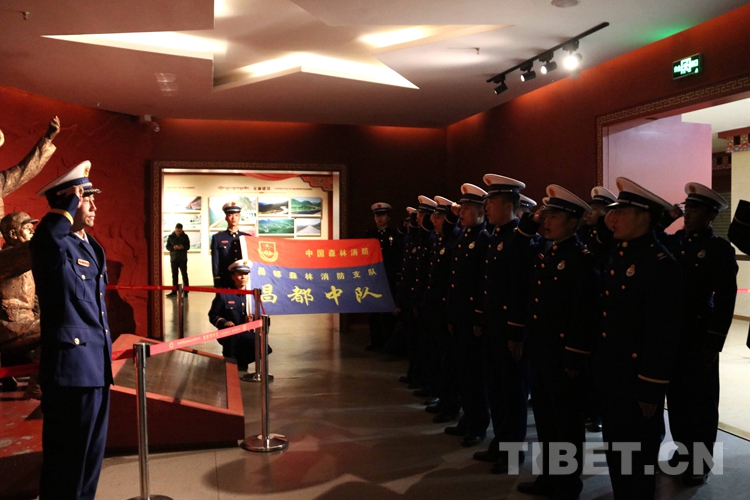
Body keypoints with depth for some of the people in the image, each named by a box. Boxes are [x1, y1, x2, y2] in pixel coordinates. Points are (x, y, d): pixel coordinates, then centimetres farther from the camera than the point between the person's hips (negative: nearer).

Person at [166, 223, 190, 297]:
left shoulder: (185, 236, 0)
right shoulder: (171, 237, 4)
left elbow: (188, 247, 1)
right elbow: (167, 246, 4)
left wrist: (183, 247, -21)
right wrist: (173, 247, -17)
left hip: (183, 259, -2)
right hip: (174, 258, 2)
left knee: (184, 274, -4)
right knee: (174, 275, 6)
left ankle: (186, 290, 0)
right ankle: (174, 291, 10)